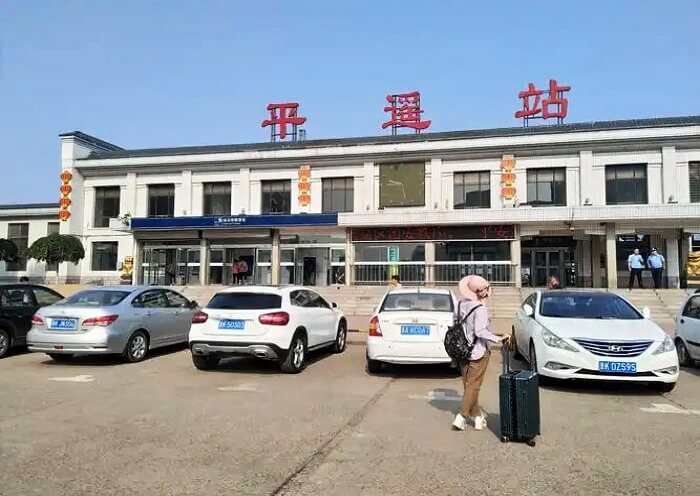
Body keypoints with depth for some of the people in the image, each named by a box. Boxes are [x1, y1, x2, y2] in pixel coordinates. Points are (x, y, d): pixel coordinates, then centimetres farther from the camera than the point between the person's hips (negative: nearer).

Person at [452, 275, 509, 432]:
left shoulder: (461, 304, 1)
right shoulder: (480, 309, -21)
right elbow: (480, 332, -28)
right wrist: (498, 339, -27)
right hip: (478, 352, -7)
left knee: (468, 384, 15)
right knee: (473, 386, 4)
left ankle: (477, 416, 26)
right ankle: (461, 417, 3)